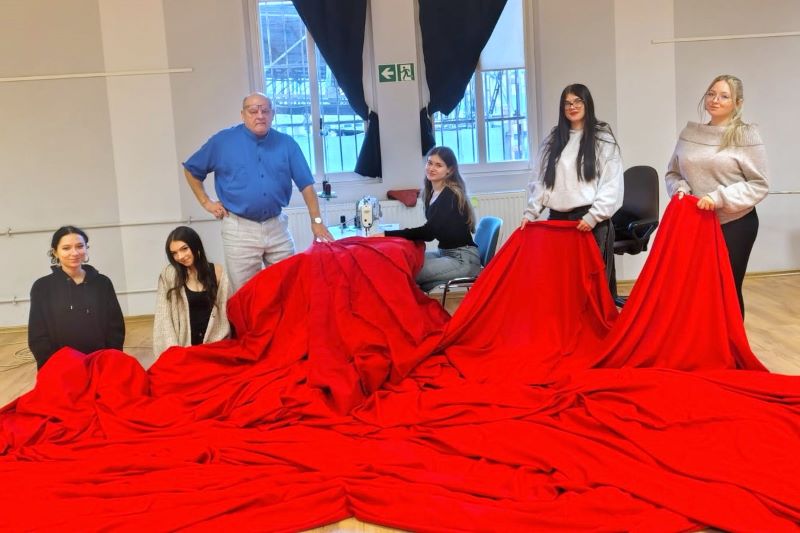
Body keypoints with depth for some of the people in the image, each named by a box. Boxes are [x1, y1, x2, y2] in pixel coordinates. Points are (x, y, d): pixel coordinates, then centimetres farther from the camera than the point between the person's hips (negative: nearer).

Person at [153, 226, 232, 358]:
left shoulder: (216, 272, 4)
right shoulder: (168, 275, -1)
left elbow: (226, 311, 4)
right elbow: (163, 316, -2)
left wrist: (216, 343, -5)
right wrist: (173, 351, -9)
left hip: (214, 344, 1)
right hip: (184, 345, 0)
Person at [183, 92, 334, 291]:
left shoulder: (286, 144, 2)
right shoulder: (223, 141, -2)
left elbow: (306, 183, 2)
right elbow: (191, 169, 9)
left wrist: (316, 220, -6)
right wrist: (206, 202, 2)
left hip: (277, 227, 2)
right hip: (240, 229, -2)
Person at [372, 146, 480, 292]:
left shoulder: (450, 195, -16)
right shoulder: (432, 193, 9)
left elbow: (429, 231, -21)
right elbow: (431, 231, 9)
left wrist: (387, 235, -22)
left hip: (463, 259, -9)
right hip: (445, 252, 9)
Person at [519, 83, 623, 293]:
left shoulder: (603, 138, 2)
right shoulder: (553, 139, 15)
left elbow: (612, 184, -5)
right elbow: (539, 180, 14)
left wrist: (593, 216, -13)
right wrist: (530, 212, 4)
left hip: (591, 221, -4)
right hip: (557, 219, 4)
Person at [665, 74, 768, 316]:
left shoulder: (746, 135, -5)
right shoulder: (689, 133, 5)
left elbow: (759, 185, -7)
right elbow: (672, 173, 14)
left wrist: (719, 198, -18)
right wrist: (680, 188, -7)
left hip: (735, 225, -3)